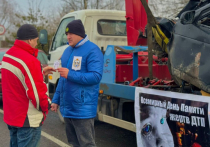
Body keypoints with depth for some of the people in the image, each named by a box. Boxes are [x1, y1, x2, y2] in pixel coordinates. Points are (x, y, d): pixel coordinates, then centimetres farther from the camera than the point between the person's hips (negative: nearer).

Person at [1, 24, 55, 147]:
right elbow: (37, 91, -21)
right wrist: (46, 106, -4)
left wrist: (41, 72, 16)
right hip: (28, 119, -9)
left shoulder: (8, 55, 6)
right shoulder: (29, 61, -22)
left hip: (11, 116, 9)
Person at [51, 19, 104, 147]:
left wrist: (70, 74, -23)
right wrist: (56, 100, 17)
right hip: (67, 107, 9)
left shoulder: (92, 50, -12)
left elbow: (96, 76, -21)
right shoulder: (68, 50, 14)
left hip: (82, 109, -8)